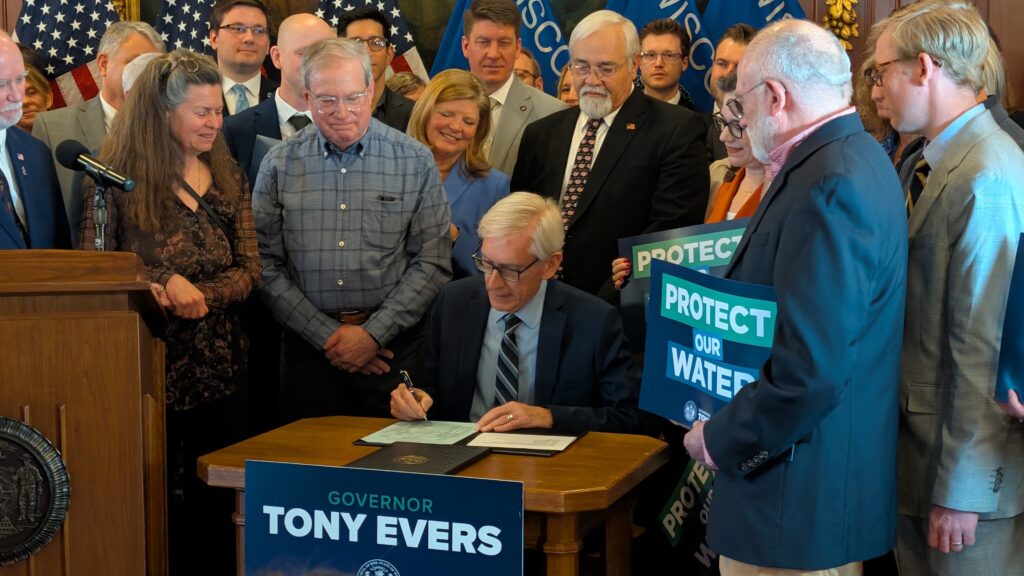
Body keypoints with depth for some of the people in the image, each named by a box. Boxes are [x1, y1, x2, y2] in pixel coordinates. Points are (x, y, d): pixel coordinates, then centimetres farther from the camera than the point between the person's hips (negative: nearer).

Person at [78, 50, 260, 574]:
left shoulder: (227, 177, 8)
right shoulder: (116, 177, -6)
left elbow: (248, 269, 3)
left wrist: (197, 292, -16)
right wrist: (152, 288, -24)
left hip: (218, 366, 4)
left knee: (214, 501, 10)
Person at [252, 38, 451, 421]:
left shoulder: (415, 162, 0)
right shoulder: (279, 164, 2)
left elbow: (433, 262, -3)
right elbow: (267, 265, 0)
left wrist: (374, 333, -10)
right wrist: (327, 334, -7)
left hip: (394, 344, -1)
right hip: (309, 345, 1)